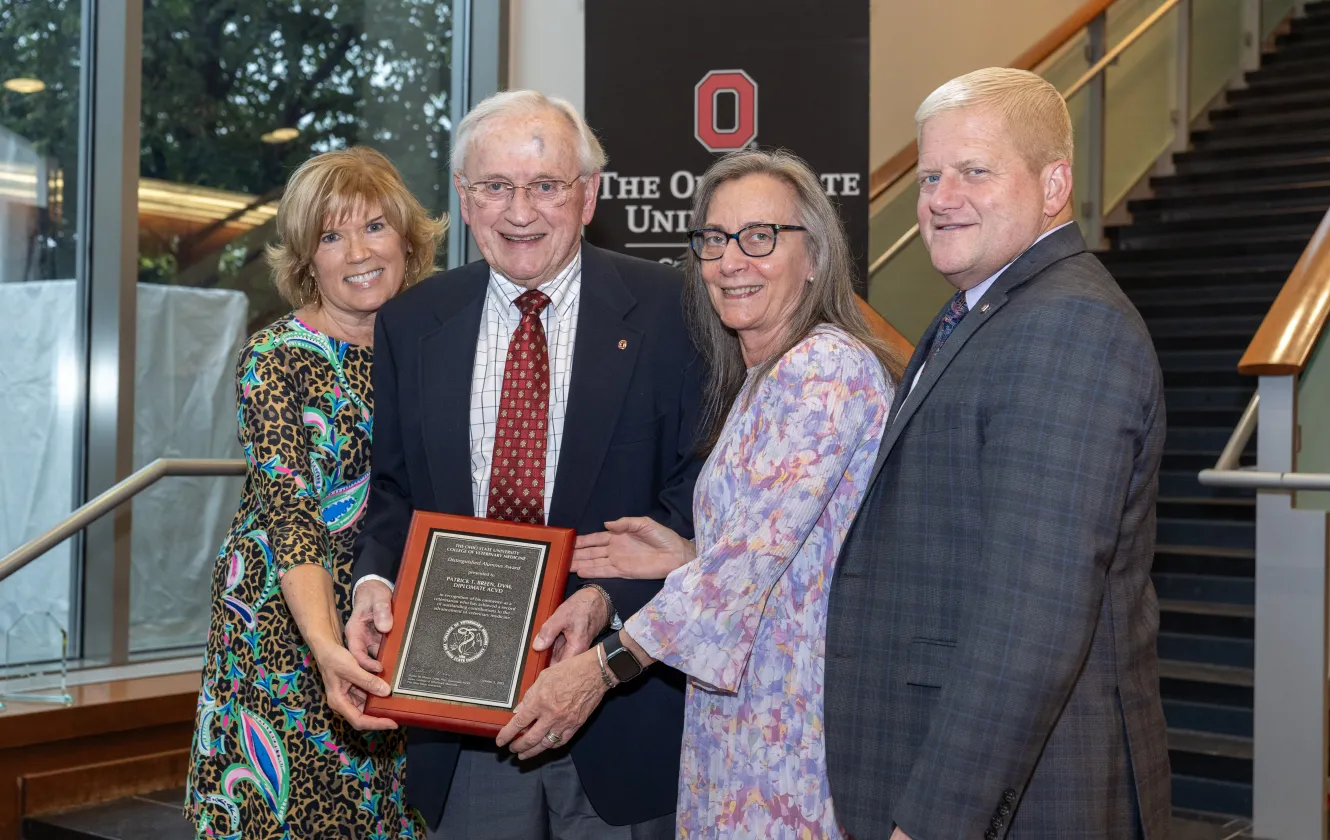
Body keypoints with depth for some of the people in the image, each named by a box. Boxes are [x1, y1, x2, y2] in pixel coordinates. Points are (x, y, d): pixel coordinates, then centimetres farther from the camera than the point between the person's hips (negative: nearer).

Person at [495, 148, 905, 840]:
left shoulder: (825, 368, -16)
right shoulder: (760, 380, 15)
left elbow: (757, 550, -22)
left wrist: (604, 666, -19)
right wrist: (690, 559, 3)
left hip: (794, 725, -9)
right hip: (743, 713, 9)